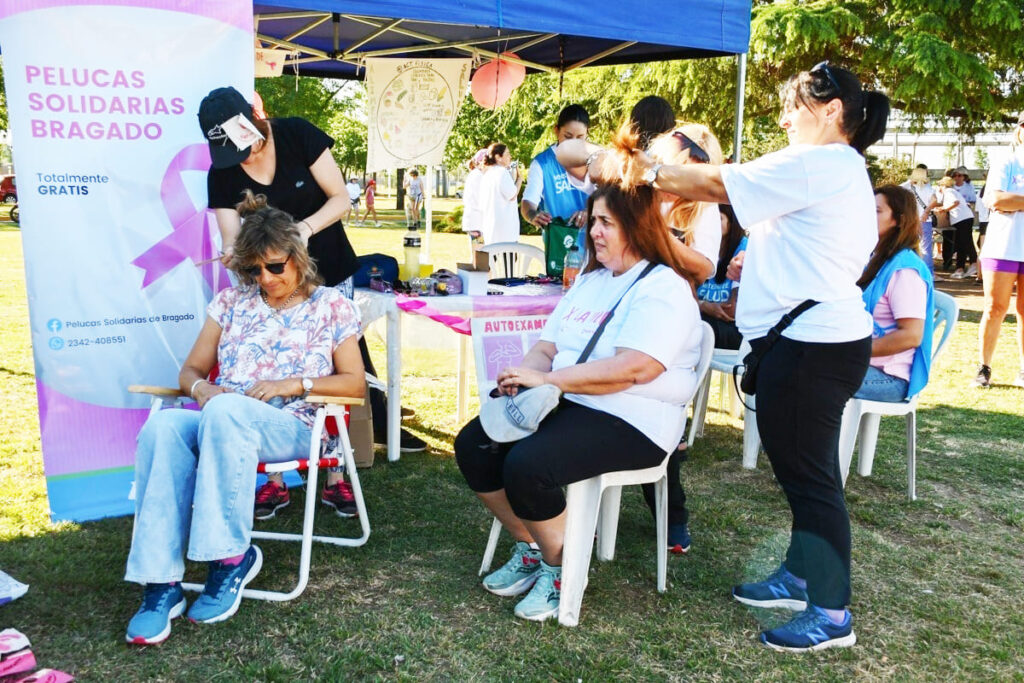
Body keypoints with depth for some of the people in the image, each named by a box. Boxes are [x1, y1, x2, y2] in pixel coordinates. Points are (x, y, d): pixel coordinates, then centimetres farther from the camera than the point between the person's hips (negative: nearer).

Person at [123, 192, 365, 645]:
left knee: (223, 413, -39)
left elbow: (354, 383, 6)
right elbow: (190, 370, 20)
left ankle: (232, 556, -27)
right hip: (219, 420, 4)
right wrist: (200, 387, -5)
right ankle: (161, 582, -32)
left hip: (289, 426, -3)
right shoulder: (233, 301, 21)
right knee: (162, 426, -33)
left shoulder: (330, 306, 12)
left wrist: (295, 384, -9)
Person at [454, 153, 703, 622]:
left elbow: (633, 368, -24)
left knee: (527, 465, -30)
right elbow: (548, 346, 17)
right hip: (566, 405, 9)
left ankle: (560, 570, -2)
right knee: (474, 444, -7)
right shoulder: (589, 281, 19)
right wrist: (524, 376, -7)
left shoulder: (663, 288, -10)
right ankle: (530, 547, 12)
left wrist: (547, 379, -21)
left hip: (630, 423, -9)